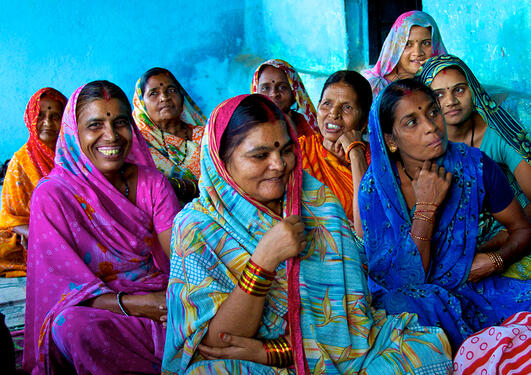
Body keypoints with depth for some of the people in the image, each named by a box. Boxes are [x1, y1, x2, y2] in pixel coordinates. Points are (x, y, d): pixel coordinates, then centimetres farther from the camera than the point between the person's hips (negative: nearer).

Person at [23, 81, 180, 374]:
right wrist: (134, 304, -27)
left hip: (161, 299, 2)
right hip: (95, 310, -1)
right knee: (71, 323, -36)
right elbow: (69, 283, -9)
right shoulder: (52, 195, -4)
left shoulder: (153, 183, 6)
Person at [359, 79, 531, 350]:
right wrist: (426, 206, -25)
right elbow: (408, 279, -18)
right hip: (415, 298, -2)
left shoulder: (474, 166, -6)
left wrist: (494, 261, -13)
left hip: (469, 284, 2)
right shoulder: (375, 188, -14)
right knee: (399, 303, -35)